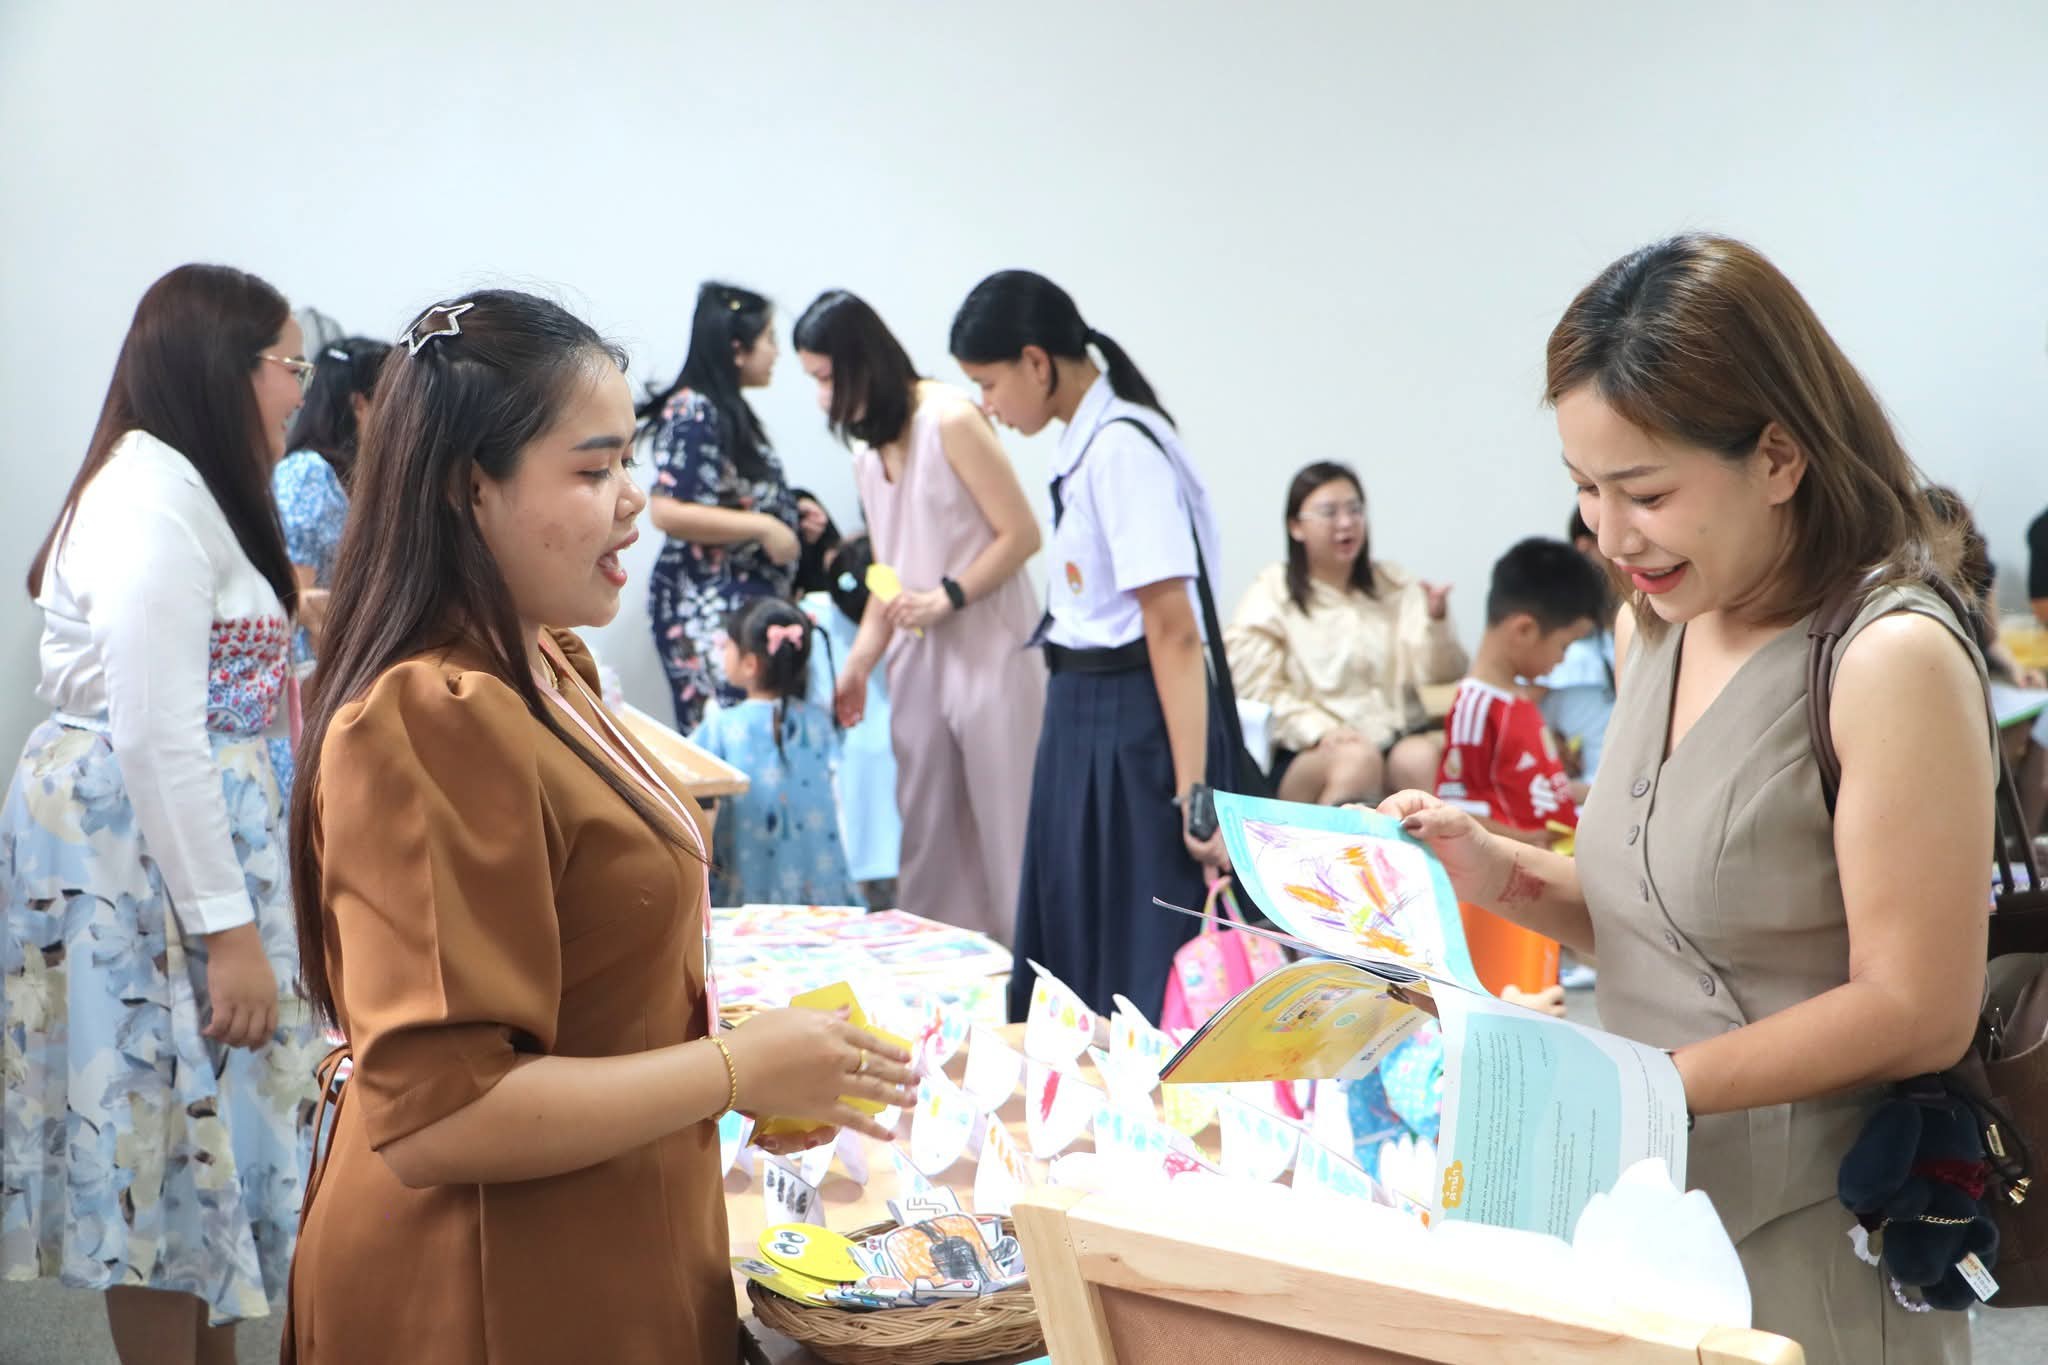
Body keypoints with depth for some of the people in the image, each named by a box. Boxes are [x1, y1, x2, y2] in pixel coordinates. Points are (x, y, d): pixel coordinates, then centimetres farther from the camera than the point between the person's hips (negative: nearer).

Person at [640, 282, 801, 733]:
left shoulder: (728, 410, 14)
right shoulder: (693, 413, -14)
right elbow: (667, 512, -21)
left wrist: (787, 516, 12)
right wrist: (763, 528, -17)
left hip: (748, 599, 9)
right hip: (707, 606, -9)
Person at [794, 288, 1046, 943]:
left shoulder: (951, 421, -12)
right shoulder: (867, 448, 11)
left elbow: (1021, 533, -11)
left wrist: (949, 597, -17)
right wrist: (859, 660, 8)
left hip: (988, 647, -7)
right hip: (917, 655, 7)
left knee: (1007, 819, -3)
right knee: (926, 828, 8)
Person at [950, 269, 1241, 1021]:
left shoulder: (1122, 448, -16)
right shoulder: (1085, 443, 11)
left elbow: (1174, 629, -20)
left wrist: (1193, 790, -23)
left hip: (1135, 726, -10)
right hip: (1084, 716, 10)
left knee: (1142, 961, -1)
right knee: (1071, 946, 16)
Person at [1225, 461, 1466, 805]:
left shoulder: (1396, 586, 16)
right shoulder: (1271, 593, 6)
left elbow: (1439, 673, 5)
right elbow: (1257, 690, -5)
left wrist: (1437, 620, -15)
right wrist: (1321, 730, -20)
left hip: (1395, 741, 3)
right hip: (1307, 757, -2)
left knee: (1423, 757, -30)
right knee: (1357, 759, -34)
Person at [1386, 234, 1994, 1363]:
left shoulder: (1891, 660, -20)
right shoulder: (1655, 627, 5)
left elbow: (1916, 1010, -19)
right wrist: (1498, 874, -3)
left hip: (1808, 1248, -7)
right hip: (1645, 1212, 7)